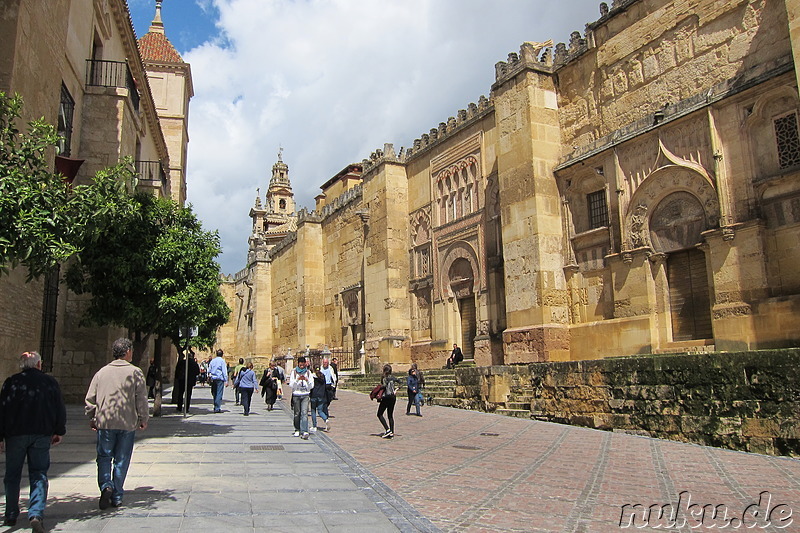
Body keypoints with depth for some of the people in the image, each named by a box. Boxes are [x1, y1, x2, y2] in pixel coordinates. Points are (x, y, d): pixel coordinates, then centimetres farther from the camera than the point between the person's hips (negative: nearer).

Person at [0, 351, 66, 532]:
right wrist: (59, 432, 14)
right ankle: (36, 514, -10)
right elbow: (60, 409, 4)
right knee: (39, 475, 4)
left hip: (15, 435, 0)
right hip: (42, 435, 0)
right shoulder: (50, 382, 1)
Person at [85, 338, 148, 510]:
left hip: (105, 422, 2)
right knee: (121, 459, 8)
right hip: (127, 423, -1)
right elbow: (141, 398, -5)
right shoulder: (135, 372, -5)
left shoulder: (102, 372, 4)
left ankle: (106, 485, -9)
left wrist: (91, 418, 19)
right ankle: (117, 496, 13)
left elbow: (90, 398, 7)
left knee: (104, 456, 13)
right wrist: (143, 418, 6)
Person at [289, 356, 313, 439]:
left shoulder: (308, 372, 8)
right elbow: (291, 385, -1)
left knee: (304, 413, -12)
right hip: (296, 395, 0)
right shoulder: (294, 372, 4)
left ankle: (304, 432, -19)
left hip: (305, 395, 0)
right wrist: (297, 379, -16)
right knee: (297, 413, 5)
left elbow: (311, 386, 6)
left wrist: (307, 380, -12)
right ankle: (297, 430, 22)